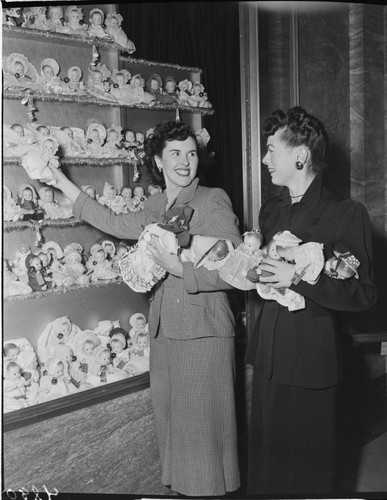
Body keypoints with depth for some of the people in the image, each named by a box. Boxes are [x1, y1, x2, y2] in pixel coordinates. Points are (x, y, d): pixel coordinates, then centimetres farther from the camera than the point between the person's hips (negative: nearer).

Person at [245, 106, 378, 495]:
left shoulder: (347, 214, -10)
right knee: (265, 455, 16)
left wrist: (298, 279, -21)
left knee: (307, 461, 8)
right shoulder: (270, 211, 12)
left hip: (310, 359, -6)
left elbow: (364, 294, -13)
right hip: (267, 355, 6)